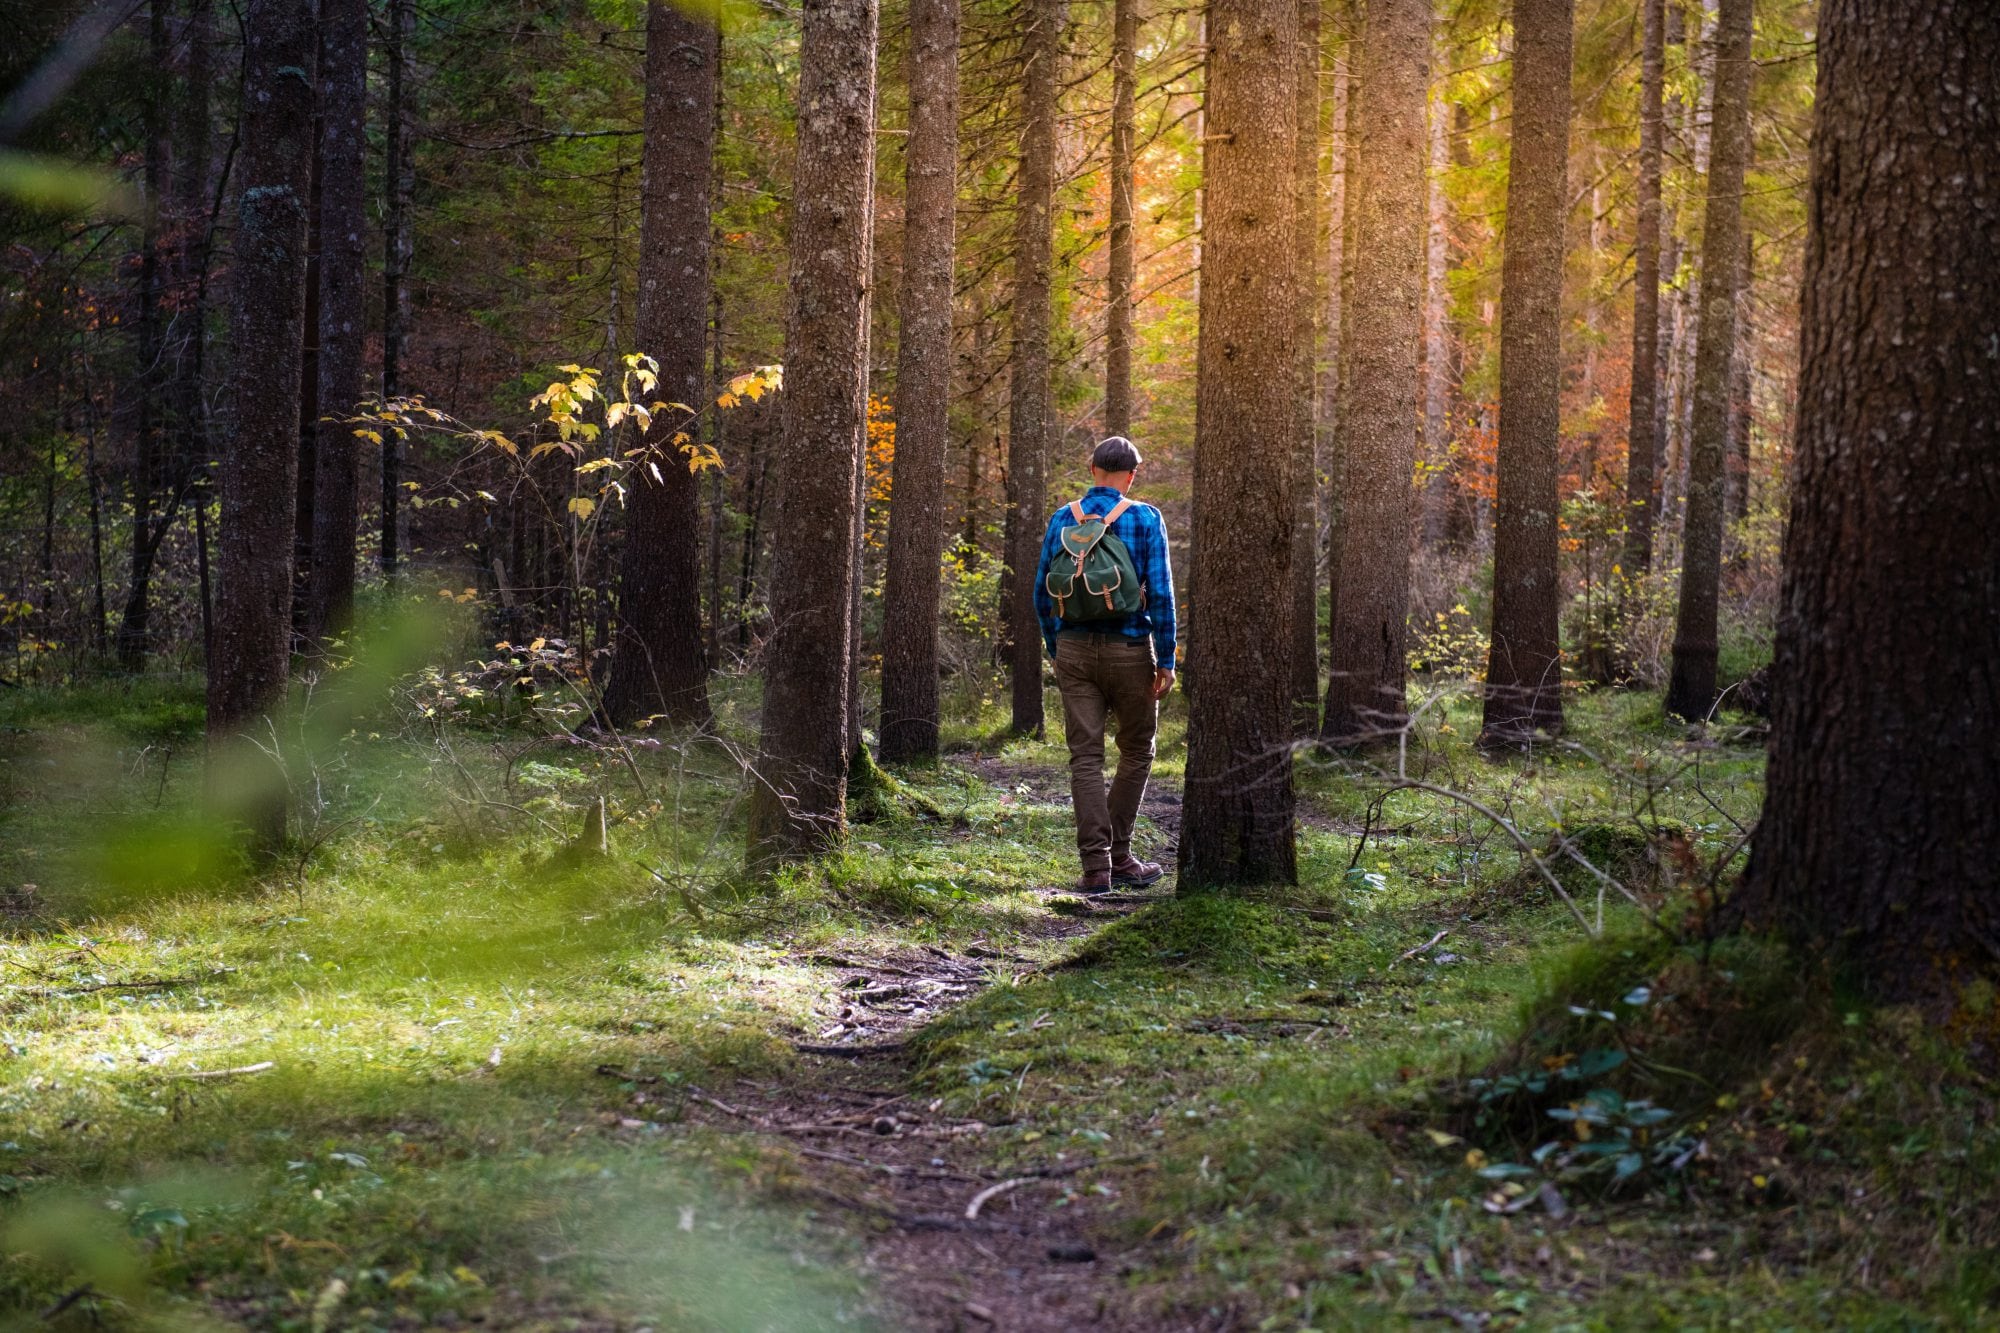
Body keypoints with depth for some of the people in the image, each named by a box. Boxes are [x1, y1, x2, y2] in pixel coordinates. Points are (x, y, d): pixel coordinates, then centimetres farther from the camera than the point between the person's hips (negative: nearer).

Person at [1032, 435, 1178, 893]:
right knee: (1136, 753, 14)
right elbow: (1160, 593, -10)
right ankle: (1118, 854, 13)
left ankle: (1097, 865, -5)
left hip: (1074, 649, 2)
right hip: (1129, 649, -2)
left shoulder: (1062, 519, 5)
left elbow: (1043, 594, 7)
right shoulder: (1145, 519, -5)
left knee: (1086, 757, 1)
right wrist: (1166, 660, -6)